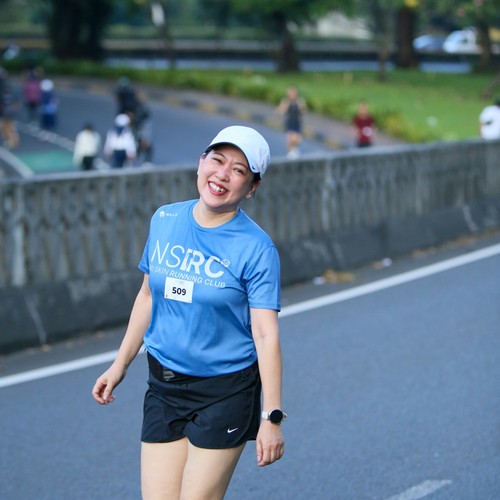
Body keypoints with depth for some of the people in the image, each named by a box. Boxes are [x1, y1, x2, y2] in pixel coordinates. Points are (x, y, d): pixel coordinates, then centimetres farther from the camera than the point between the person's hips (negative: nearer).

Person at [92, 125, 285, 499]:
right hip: (164, 387, 5)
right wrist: (121, 364, 19)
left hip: (226, 392, -4)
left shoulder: (256, 248, -12)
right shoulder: (165, 220, 3)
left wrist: (271, 416, -18)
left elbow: (266, 334, -15)